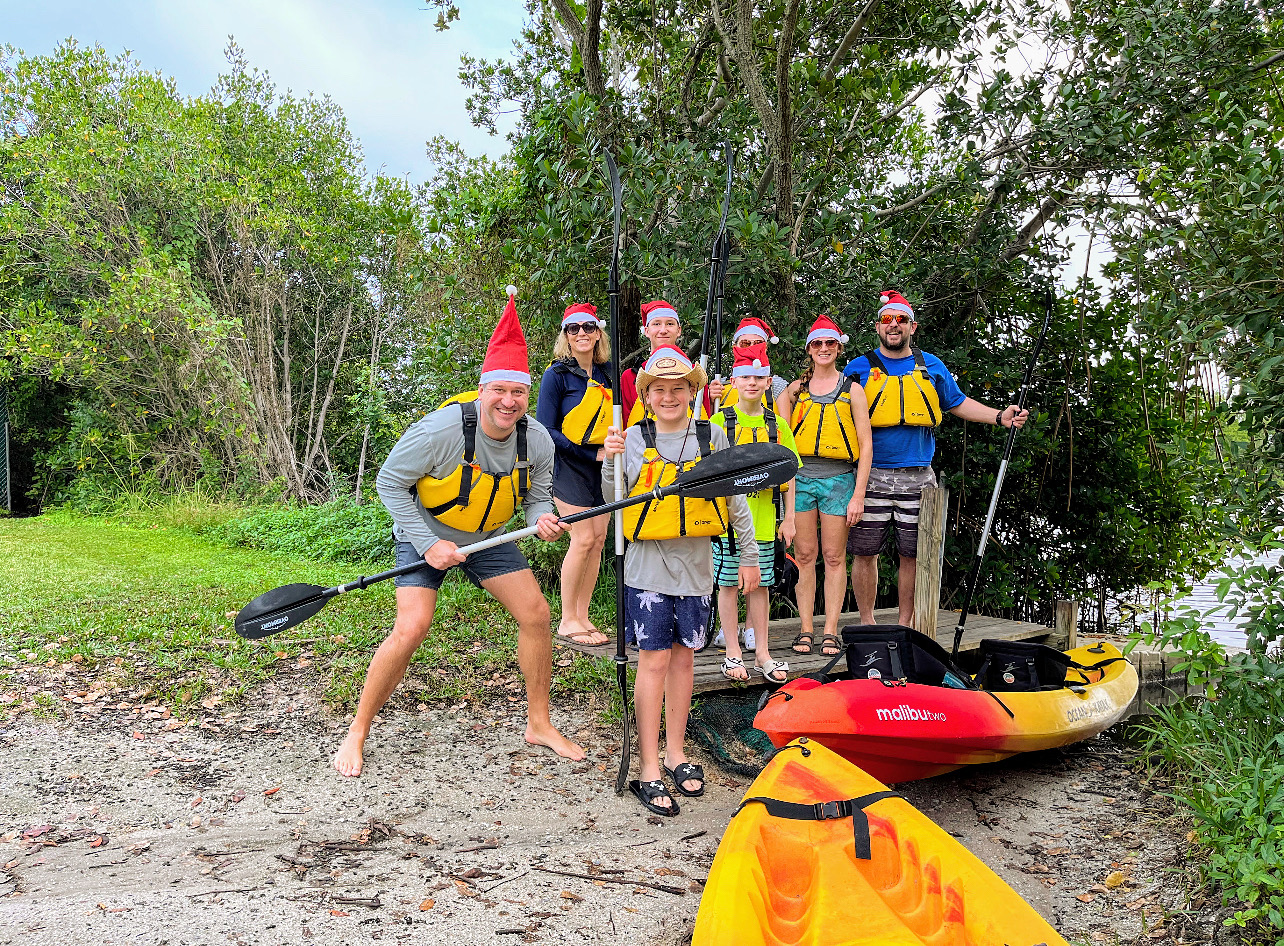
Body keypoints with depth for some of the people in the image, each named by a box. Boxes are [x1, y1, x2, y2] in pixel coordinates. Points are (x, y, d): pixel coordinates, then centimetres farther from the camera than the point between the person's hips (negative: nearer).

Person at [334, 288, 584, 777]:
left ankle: (539, 724, 17)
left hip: (489, 538, 5)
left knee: (536, 613, -1)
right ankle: (356, 733, 1)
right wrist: (428, 544, -23)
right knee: (412, 628, -19)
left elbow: (537, 496, 0)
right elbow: (389, 482, -18)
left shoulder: (538, 440, -15)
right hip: (426, 536, -5)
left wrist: (543, 518, -25)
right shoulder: (439, 430, -30)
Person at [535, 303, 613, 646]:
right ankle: (567, 620, 1)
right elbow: (545, 429, -12)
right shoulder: (557, 374, -8)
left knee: (598, 538, 3)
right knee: (583, 538, -11)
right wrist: (591, 454, -15)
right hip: (569, 464, -6)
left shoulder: (606, 373, 9)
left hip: (601, 466, 6)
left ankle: (582, 616, 12)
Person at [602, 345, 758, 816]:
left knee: (683, 656, 11)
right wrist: (610, 461, -24)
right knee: (654, 660, -2)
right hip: (649, 565, -2)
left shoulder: (713, 438, 2)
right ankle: (649, 770, 6)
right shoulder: (634, 438, -3)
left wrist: (749, 556, 11)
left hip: (695, 565, 2)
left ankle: (676, 751, 26)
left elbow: (736, 501, 9)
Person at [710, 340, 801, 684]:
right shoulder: (719, 422, -1)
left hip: (764, 520, 3)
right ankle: (732, 653, 16)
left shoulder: (777, 425, 8)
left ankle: (762, 654, 20)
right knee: (729, 584, 5)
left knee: (761, 584, 10)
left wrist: (788, 518, 7)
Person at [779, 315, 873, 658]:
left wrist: (858, 494, -5)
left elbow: (865, 445, 2)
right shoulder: (795, 390, 11)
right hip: (800, 478, 1)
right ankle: (805, 629, 9)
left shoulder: (852, 391, 6)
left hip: (838, 479, -1)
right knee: (804, 555, 2)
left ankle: (830, 631, 6)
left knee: (834, 556, 0)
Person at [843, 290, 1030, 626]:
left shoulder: (931, 366, 12)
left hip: (918, 478, 2)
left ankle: (906, 624, 20)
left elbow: (958, 403, 21)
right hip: (871, 476, -1)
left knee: (912, 554, 5)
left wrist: (1000, 416, 9)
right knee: (865, 552, 0)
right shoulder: (859, 368, 5)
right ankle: (867, 622, 16)